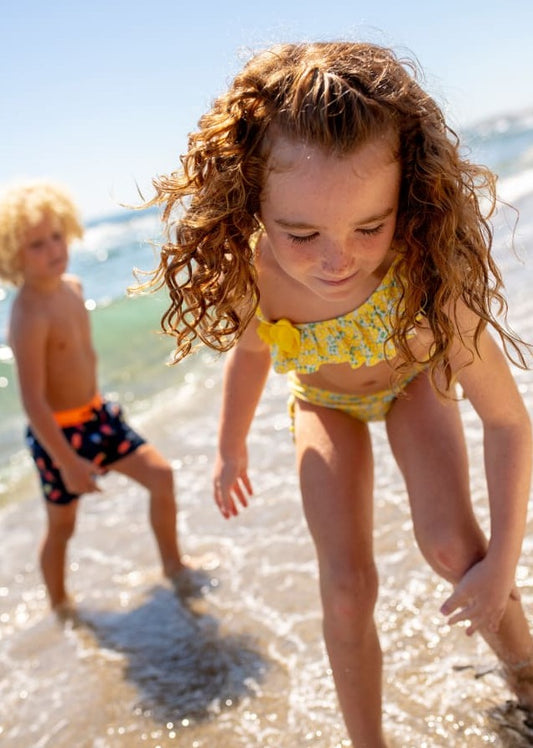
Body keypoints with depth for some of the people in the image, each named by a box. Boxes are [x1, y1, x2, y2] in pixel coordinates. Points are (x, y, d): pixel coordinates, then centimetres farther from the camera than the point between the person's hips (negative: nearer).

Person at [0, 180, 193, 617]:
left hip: (97, 415, 7)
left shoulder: (72, 289, -1)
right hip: (57, 433, -7)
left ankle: (173, 565, 26)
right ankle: (60, 605, 34)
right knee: (62, 525, 10)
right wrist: (67, 462, -25)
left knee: (161, 475, 6)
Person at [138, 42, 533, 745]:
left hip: (412, 378, -1)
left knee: (451, 546, -19)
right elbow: (250, 349, -9)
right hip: (325, 401, 2)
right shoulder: (245, 278, -35)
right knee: (346, 588, -5)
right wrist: (231, 447, 5)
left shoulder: (426, 273, -42)